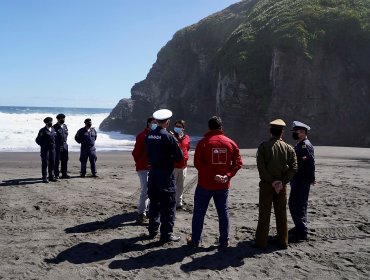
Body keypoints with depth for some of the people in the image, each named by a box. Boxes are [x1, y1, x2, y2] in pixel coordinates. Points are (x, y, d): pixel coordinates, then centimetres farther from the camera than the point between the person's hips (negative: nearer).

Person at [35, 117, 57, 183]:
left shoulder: (53, 129, 10)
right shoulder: (43, 130, -8)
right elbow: (38, 140, -8)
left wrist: (53, 144, 9)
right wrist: (43, 145, -6)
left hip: (52, 148, 6)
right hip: (45, 149, -6)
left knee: (52, 163, 9)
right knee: (45, 163, -1)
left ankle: (51, 176, 19)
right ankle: (44, 178, 6)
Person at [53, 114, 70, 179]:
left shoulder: (65, 126, 10)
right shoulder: (54, 127, -10)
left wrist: (64, 141, 14)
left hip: (64, 145, 6)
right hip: (57, 146, -6)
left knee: (65, 160, 9)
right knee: (57, 161, 1)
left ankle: (64, 174, 17)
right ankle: (56, 175, 9)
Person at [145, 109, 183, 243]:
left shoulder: (149, 136, 2)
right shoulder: (168, 136, -15)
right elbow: (179, 156, -11)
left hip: (153, 172, 6)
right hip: (165, 173, -6)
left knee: (154, 202, 18)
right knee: (168, 204, 3)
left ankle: (152, 230, 28)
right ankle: (166, 234, 6)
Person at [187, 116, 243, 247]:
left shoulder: (203, 142, -8)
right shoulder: (230, 143, 1)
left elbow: (198, 163, -16)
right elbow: (238, 162, -3)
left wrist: (212, 175, -16)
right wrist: (228, 175, -9)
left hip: (205, 184, -2)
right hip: (223, 186, 3)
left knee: (199, 212, 9)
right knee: (223, 212, 13)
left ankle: (195, 240, 15)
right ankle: (224, 240, 18)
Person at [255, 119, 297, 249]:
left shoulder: (263, 146, -8)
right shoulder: (288, 148, 1)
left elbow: (261, 167, -16)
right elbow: (293, 168, -5)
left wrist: (271, 181, -11)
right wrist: (282, 182, -7)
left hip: (266, 185, -2)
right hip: (281, 186, 3)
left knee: (264, 214, 4)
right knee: (281, 214, 13)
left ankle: (261, 242, 8)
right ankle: (283, 242, 22)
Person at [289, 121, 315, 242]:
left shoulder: (306, 145, -16)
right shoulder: (298, 145, 15)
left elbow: (310, 163, -21)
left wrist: (311, 179, -18)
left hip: (302, 182, -10)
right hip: (296, 181, 10)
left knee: (299, 206, -4)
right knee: (293, 204, 18)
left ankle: (302, 233, 4)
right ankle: (299, 227, 31)